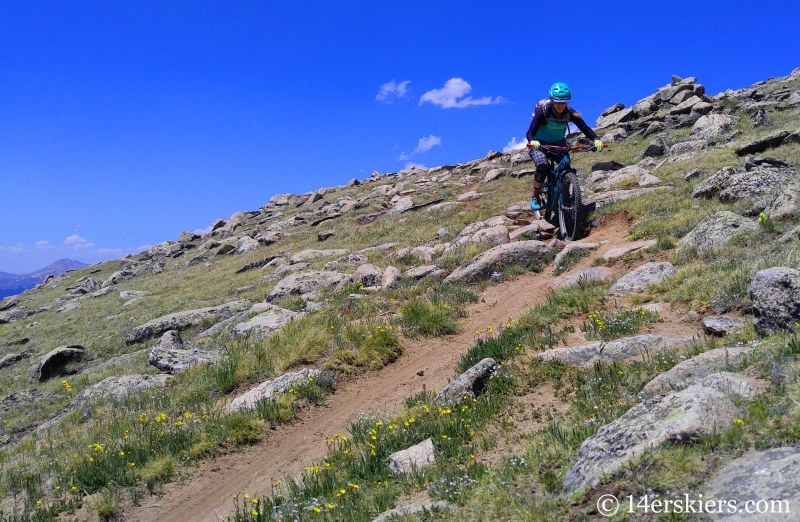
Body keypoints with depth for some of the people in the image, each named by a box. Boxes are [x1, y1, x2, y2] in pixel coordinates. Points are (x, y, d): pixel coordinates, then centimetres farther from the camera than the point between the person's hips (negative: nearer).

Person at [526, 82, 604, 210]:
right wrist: (532, 141, -56)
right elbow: (530, 132, -33)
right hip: (539, 144, -3)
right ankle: (535, 196, -7)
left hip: (558, 143, 3)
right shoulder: (543, 111, -26)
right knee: (542, 167, -29)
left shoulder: (570, 113, -18)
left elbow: (585, 128, -22)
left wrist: (596, 139, -41)